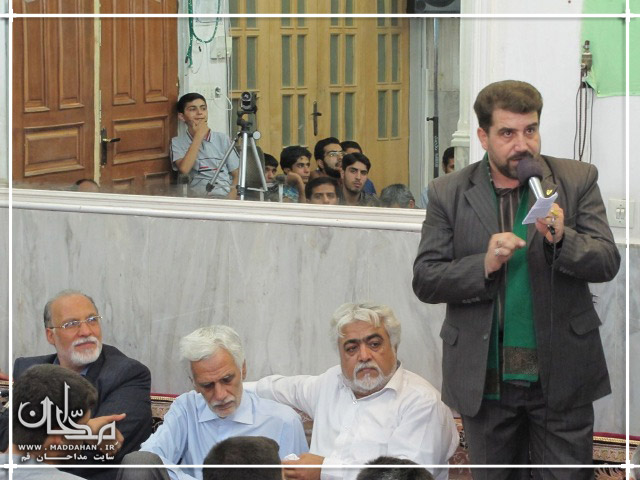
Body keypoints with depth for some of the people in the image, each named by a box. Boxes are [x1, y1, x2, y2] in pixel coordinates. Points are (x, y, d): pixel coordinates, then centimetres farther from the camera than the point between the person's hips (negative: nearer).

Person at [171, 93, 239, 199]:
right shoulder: (177, 142, 8)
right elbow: (184, 169, -11)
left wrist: (231, 196, -8)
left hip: (224, 197, 1)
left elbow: (236, 176, 13)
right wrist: (198, 136, -4)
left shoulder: (222, 139, 13)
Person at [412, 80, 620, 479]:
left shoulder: (577, 181, 1)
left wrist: (561, 239, -22)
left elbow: (608, 262, -3)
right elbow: (424, 281, -2)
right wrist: (484, 265, -19)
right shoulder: (448, 194, 2)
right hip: (485, 379, 1)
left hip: (561, 376, -1)